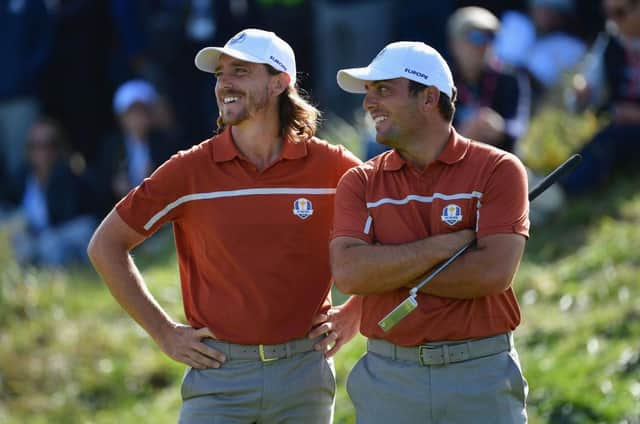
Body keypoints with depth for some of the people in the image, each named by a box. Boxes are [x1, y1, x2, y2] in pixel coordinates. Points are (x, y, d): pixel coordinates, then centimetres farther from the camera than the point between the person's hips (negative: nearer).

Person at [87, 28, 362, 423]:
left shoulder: (330, 168, 0)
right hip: (219, 376, 0)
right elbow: (106, 246, 6)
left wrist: (353, 315, 4)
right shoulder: (190, 171, -1)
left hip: (304, 374, 0)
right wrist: (164, 331, 2)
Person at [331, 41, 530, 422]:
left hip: (481, 377, -2)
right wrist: (447, 245, -13)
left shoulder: (498, 170, -1)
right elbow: (349, 273, -10)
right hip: (388, 376, 2)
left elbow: (494, 272, -14)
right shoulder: (360, 183, 6)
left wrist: (390, 270, -9)